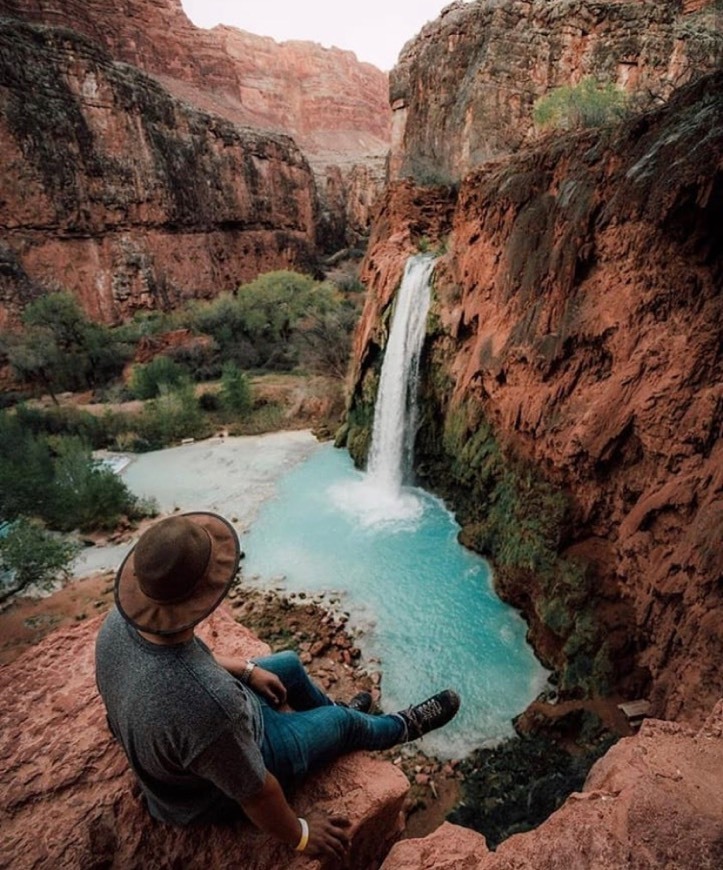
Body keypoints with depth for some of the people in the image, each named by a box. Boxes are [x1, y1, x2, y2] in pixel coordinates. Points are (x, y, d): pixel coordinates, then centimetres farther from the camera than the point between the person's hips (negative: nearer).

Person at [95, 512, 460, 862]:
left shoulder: (119, 622, -24)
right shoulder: (210, 704, -47)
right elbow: (253, 792, -28)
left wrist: (247, 669, 4)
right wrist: (300, 835, -9)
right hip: (213, 791, -6)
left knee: (290, 665, 19)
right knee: (344, 721, 11)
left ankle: (329, 715, 50)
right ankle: (403, 726, 44)